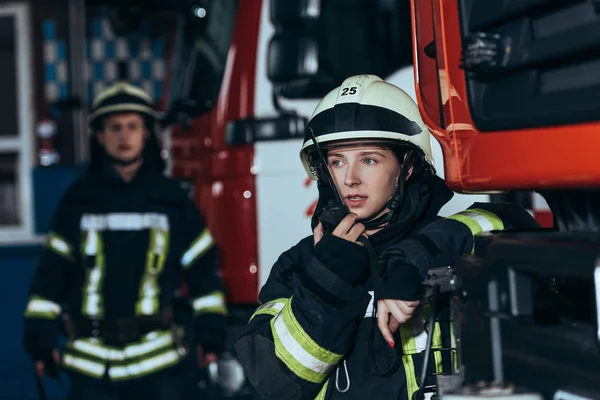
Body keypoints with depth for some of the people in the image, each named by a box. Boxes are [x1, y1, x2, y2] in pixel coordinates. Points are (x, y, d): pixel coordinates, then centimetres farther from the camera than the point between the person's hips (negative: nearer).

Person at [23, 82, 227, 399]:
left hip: (159, 358, 0)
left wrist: (210, 334, 2)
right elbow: (51, 273, 7)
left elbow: (203, 270, 8)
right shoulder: (78, 201, 6)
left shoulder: (172, 199, 6)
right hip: (91, 359, 0)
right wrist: (40, 337, 2)